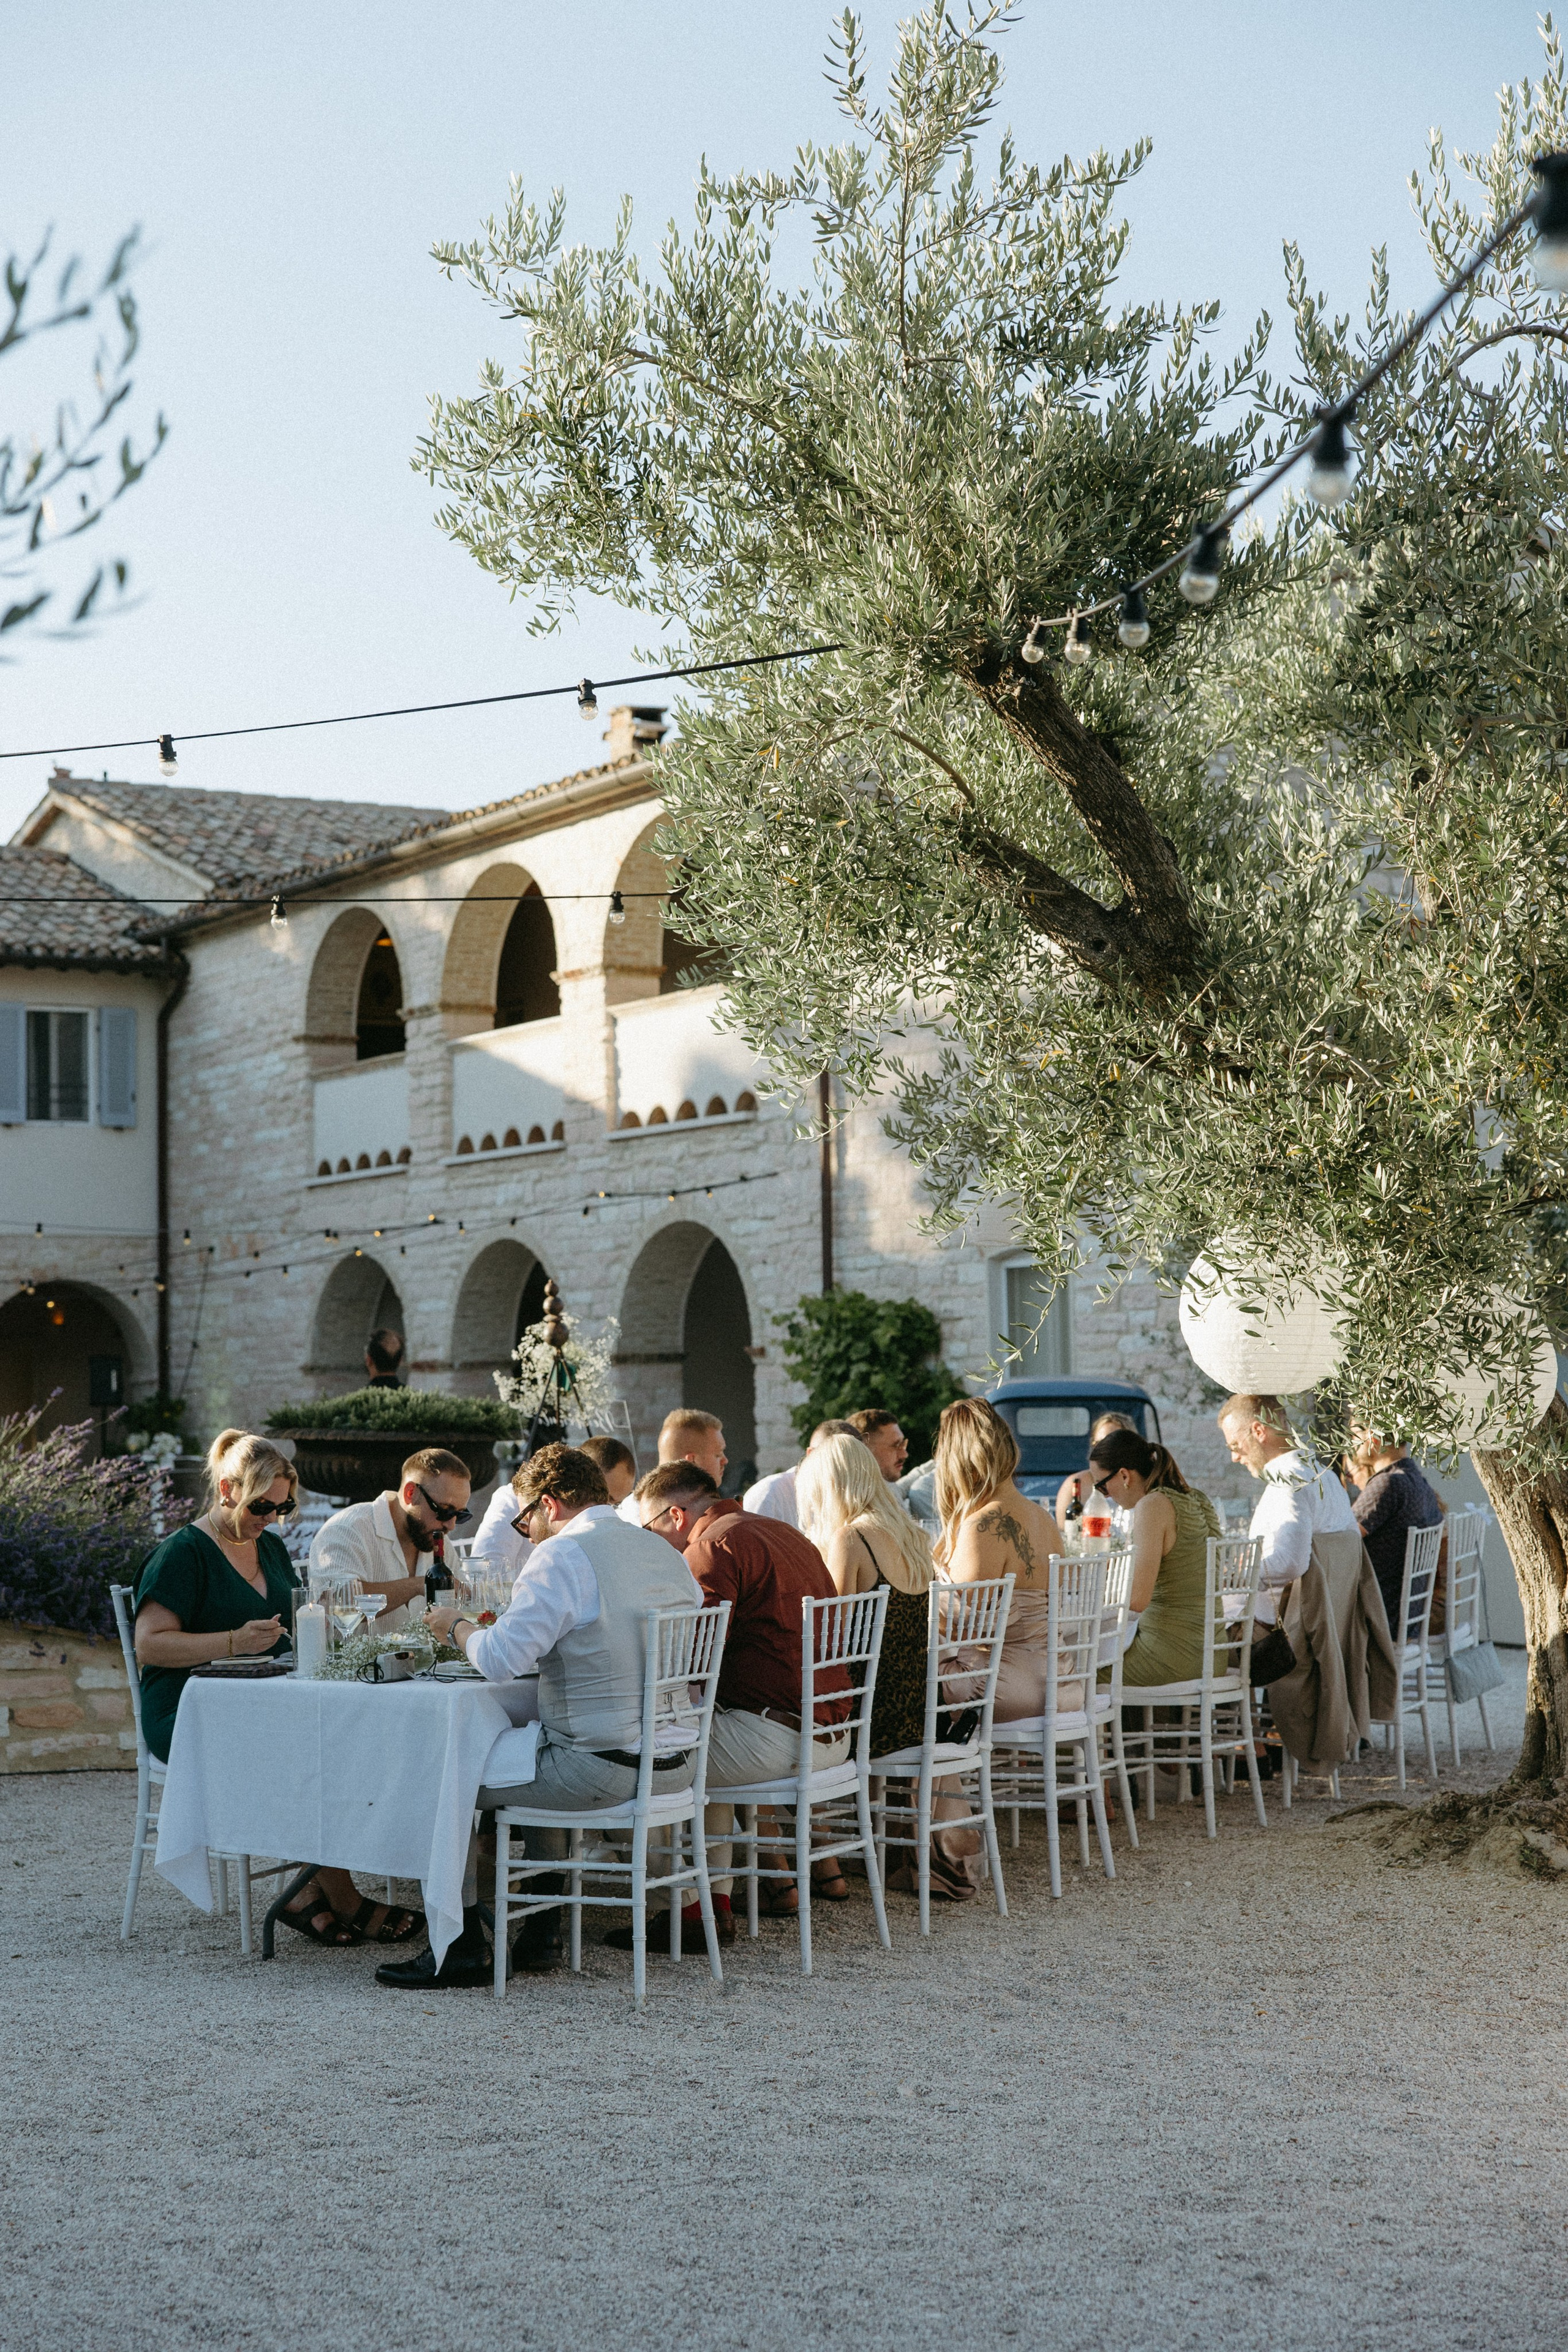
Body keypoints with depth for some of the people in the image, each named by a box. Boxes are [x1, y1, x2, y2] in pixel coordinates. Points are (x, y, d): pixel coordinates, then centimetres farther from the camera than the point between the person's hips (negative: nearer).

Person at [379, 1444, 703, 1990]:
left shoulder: (563, 1556, -14)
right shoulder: (664, 1552, 11)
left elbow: (500, 1661, -19)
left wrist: (457, 1625, 1)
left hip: (604, 1769, -8)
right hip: (676, 1765, 8)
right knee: (536, 1754, 35)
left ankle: (462, 1949, 13)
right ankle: (542, 1935, 34)